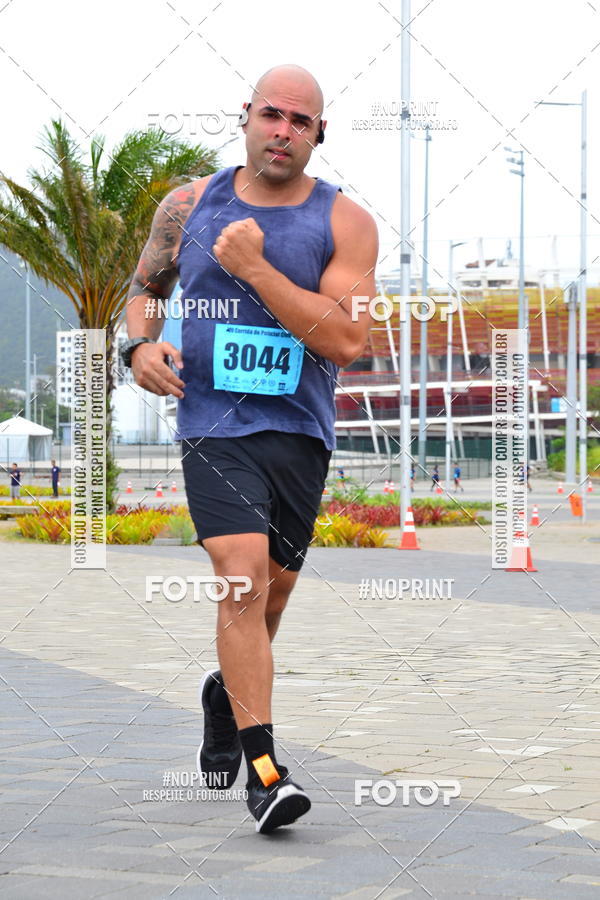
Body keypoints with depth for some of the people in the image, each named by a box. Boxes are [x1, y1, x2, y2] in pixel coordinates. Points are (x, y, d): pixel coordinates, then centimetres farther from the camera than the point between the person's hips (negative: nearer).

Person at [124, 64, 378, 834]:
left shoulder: (345, 222, -2)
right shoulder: (190, 205, 4)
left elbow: (348, 340, -13)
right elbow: (144, 285, 20)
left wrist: (256, 268, -18)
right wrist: (140, 344, -2)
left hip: (300, 430, 2)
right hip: (213, 425, -2)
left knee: (270, 597, 14)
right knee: (243, 580, -20)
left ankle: (227, 691, 46)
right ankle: (263, 771, -20)